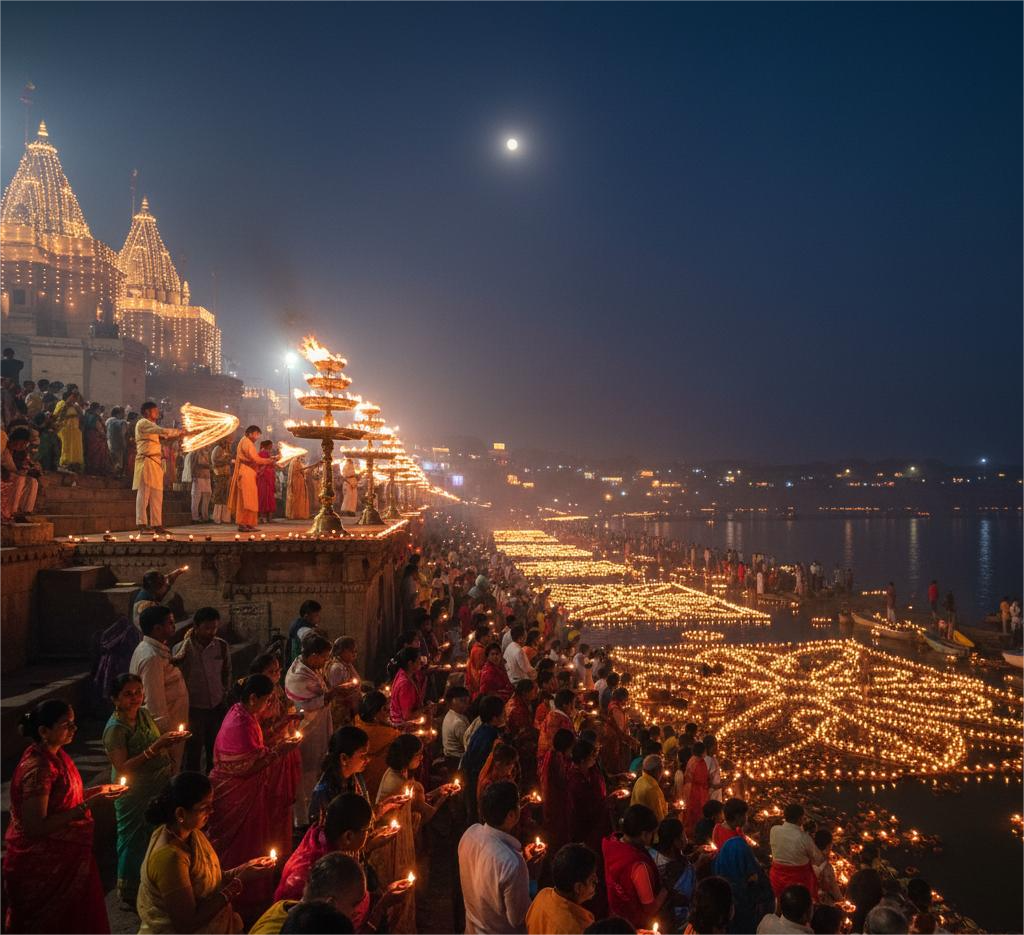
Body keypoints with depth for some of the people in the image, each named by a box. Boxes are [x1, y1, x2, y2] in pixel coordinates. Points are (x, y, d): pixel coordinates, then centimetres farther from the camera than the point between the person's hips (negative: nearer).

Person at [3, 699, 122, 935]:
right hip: (42, 865, -8)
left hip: (64, 857, 8)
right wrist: (88, 804, -29)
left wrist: (98, 791, 0)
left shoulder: (55, 755, 2)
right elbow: (36, 827, -28)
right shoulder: (37, 768, -26)